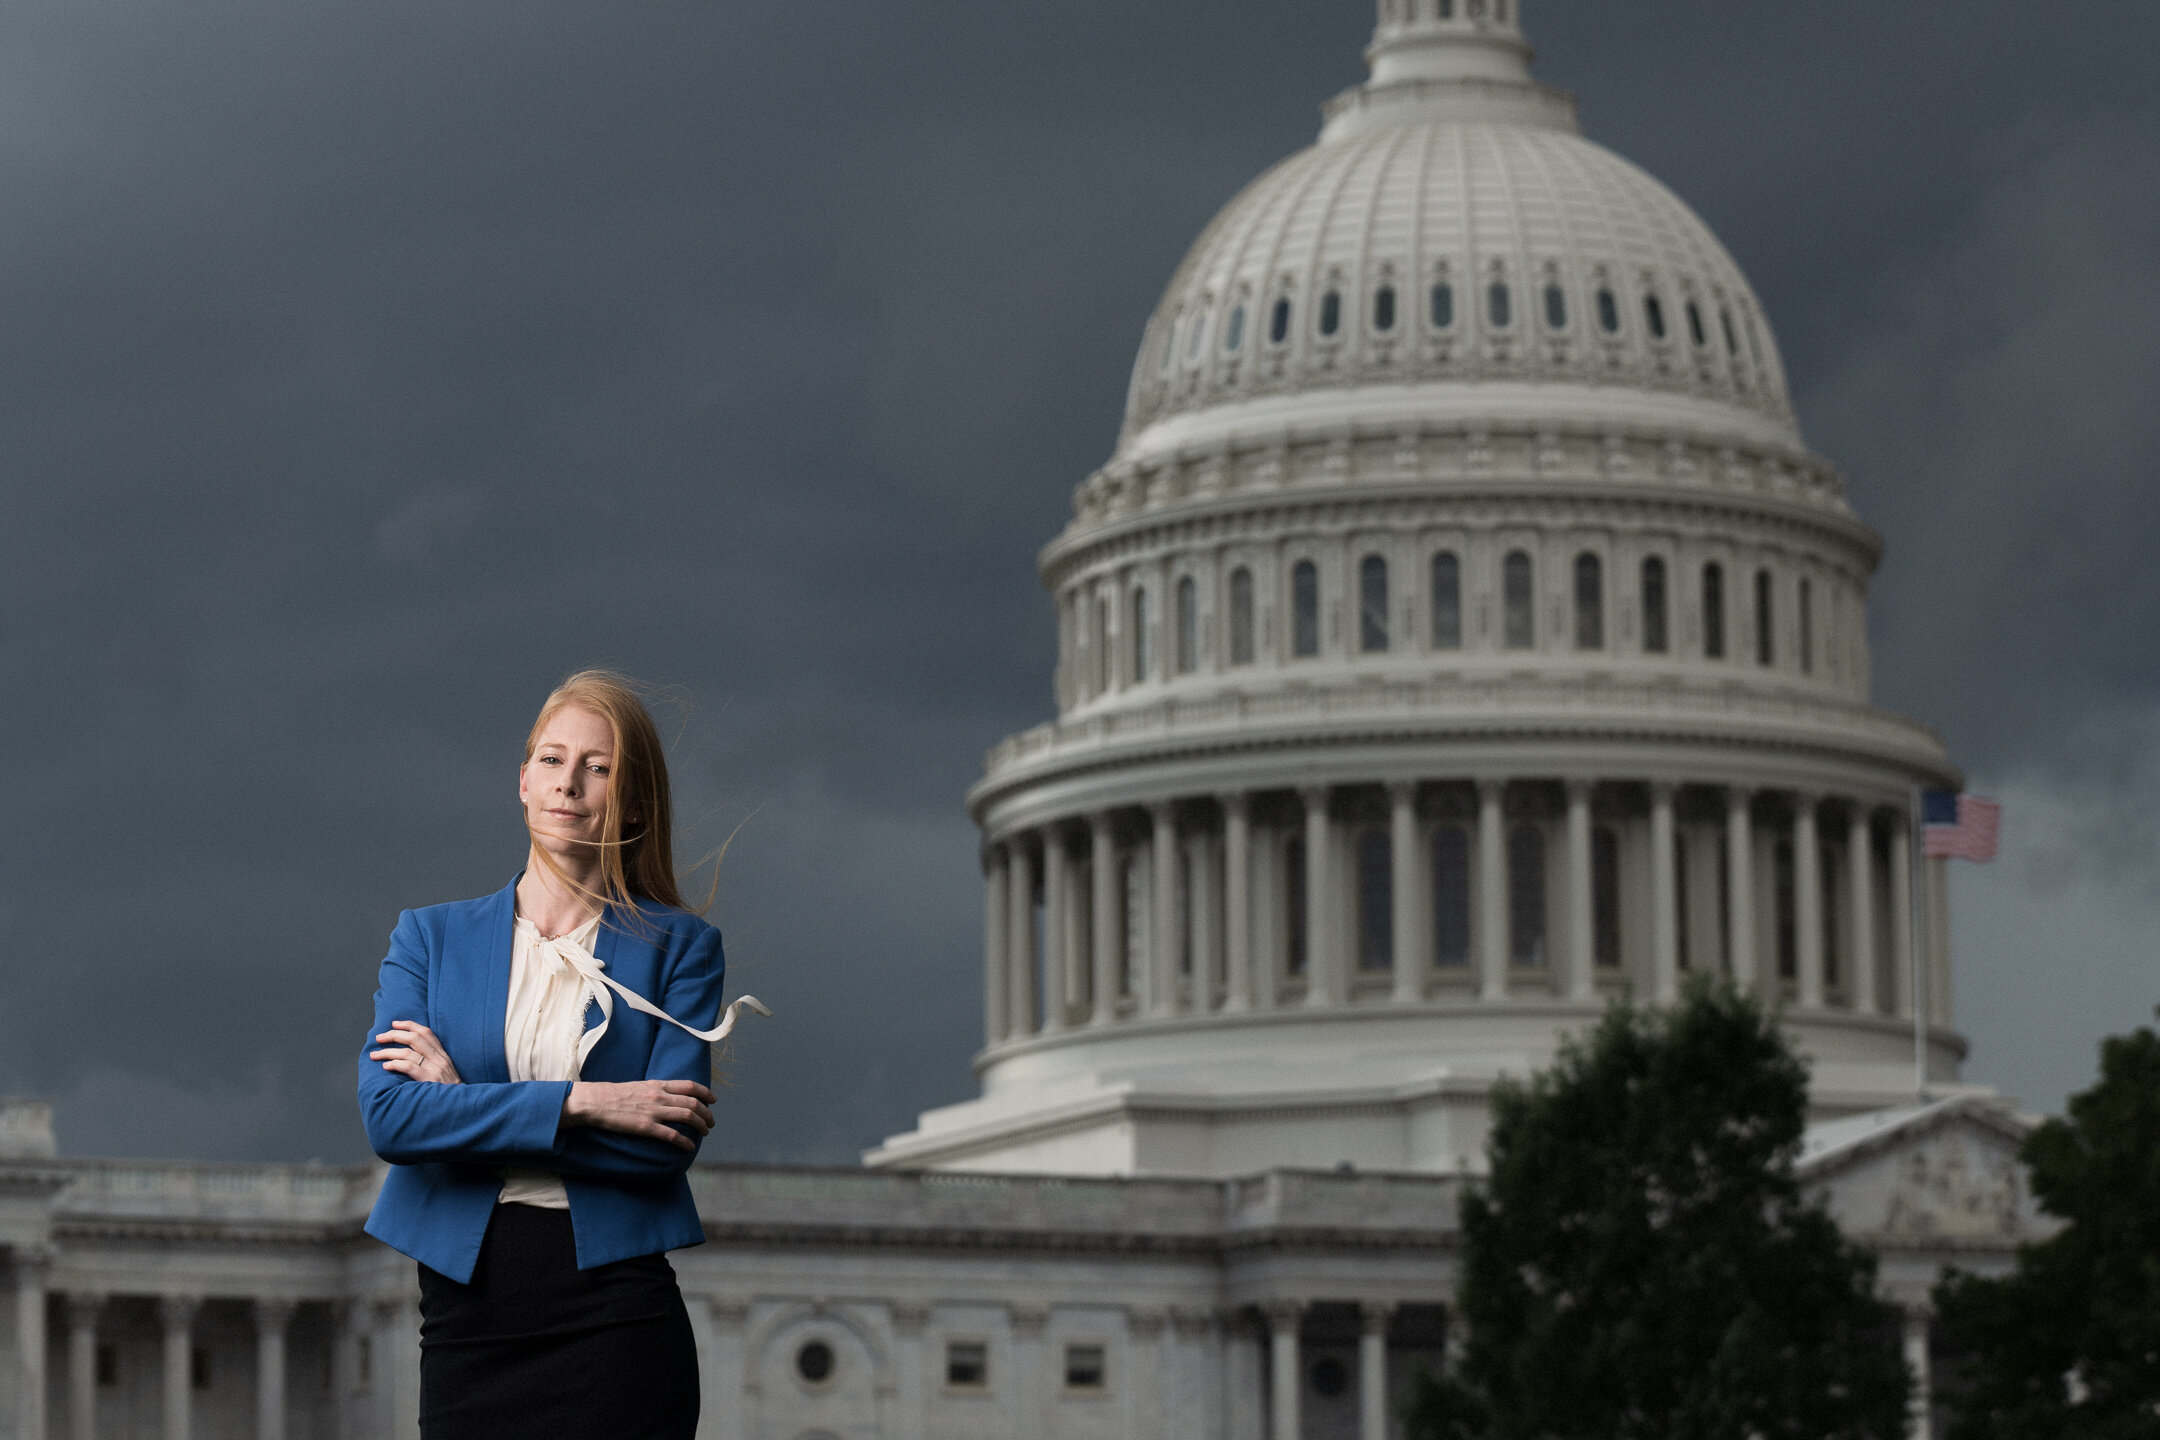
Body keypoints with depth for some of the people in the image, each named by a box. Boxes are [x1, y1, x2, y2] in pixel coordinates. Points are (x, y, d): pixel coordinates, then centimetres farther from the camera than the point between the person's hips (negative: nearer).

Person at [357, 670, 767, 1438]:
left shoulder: (679, 947, 7)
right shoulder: (430, 937, 12)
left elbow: (667, 1143, -6)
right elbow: (388, 1116, -4)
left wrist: (468, 1105, -7)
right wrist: (579, 1104, -11)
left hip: (616, 1310, -2)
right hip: (468, 1309, 2)